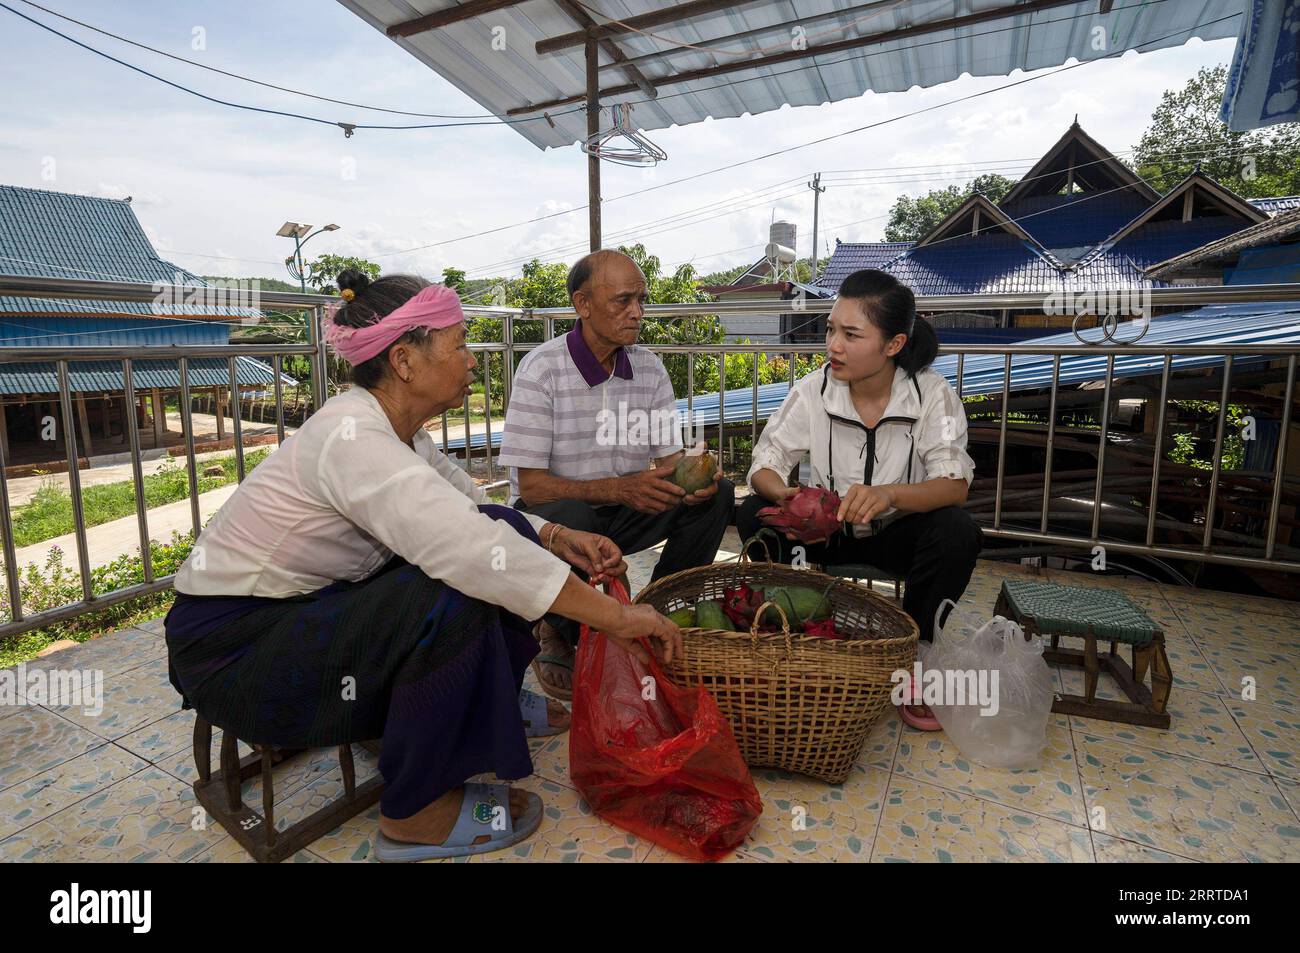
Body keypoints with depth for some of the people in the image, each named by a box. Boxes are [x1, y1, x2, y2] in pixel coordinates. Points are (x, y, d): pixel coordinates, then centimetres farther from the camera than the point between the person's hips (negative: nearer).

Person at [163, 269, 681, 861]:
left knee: (507, 528, -3)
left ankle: (494, 702, 15)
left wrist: (557, 538, -12)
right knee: (455, 597, -31)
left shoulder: (395, 428, -1)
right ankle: (416, 813, -10)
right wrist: (615, 616, -33)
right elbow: (476, 554, -39)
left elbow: (475, 513, 5)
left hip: (311, 604, 8)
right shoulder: (352, 437, -29)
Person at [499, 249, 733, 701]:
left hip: (624, 512, 5)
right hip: (553, 515, -4)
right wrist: (619, 488, -35)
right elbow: (531, 486, -21)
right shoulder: (542, 369, -17)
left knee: (716, 493, -15)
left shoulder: (648, 366, -1)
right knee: (571, 519, -39)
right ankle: (560, 633, -6)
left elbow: (670, 458, 1)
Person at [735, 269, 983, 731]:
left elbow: (955, 484, -24)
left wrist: (889, 494, -46)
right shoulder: (812, 390, -13)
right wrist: (789, 497, -38)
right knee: (753, 515, -24)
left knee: (957, 533, -31)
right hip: (829, 531, 1)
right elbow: (763, 467, -14)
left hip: (898, 533, -1)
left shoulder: (932, 393, -15)